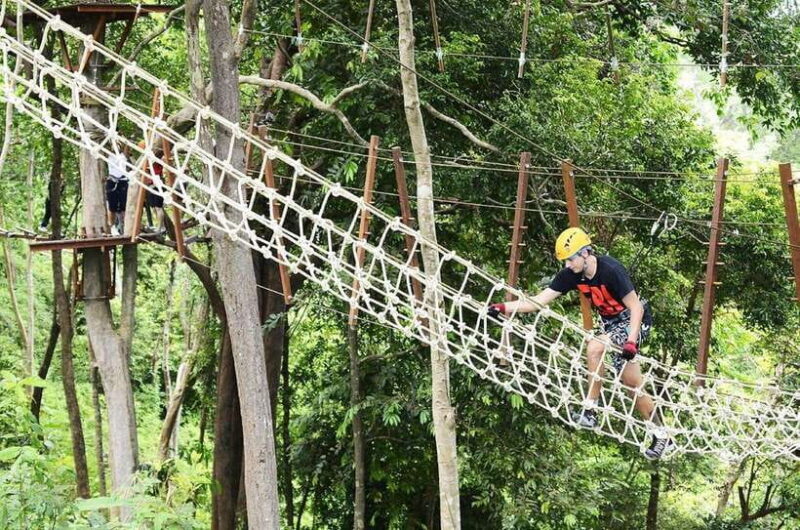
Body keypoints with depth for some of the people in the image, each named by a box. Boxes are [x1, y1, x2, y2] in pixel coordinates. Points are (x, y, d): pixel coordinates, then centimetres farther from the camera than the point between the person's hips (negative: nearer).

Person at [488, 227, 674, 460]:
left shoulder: (611, 270, -27)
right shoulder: (571, 275, -9)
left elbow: (635, 307, -25)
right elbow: (540, 300, -10)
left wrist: (631, 342, -35)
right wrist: (504, 308, -21)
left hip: (634, 320, -8)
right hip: (610, 322, 8)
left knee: (594, 347, -30)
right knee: (632, 383, 5)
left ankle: (590, 412, -22)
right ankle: (662, 437, 15)